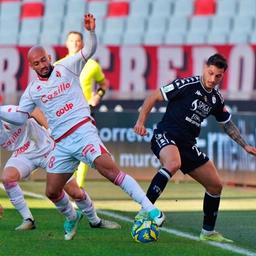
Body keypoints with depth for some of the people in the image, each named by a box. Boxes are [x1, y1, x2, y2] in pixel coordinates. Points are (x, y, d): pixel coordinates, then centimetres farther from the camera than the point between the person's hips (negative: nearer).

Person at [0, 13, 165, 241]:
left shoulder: (66, 68, 4)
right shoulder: (32, 90, 13)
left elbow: (89, 50, -1)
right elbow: (19, 117, 15)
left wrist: (91, 31, -19)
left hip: (83, 130, -5)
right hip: (62, 143, 5)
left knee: (109, 170, -24)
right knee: (52, 191, 5)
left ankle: (150, 209, -28)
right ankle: (72, 217, 37)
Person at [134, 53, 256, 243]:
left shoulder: (217, 99, 8)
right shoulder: (187, 85, -12)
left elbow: (227, 124, 25)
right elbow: (153, 97, -8)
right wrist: (141, 122, -17)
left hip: (188, 145, 7)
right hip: (165, 136, -7)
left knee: (216, 185, 7)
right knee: (173, 164, -41)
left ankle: (208, 232, 23)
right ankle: (144, 212, -39)